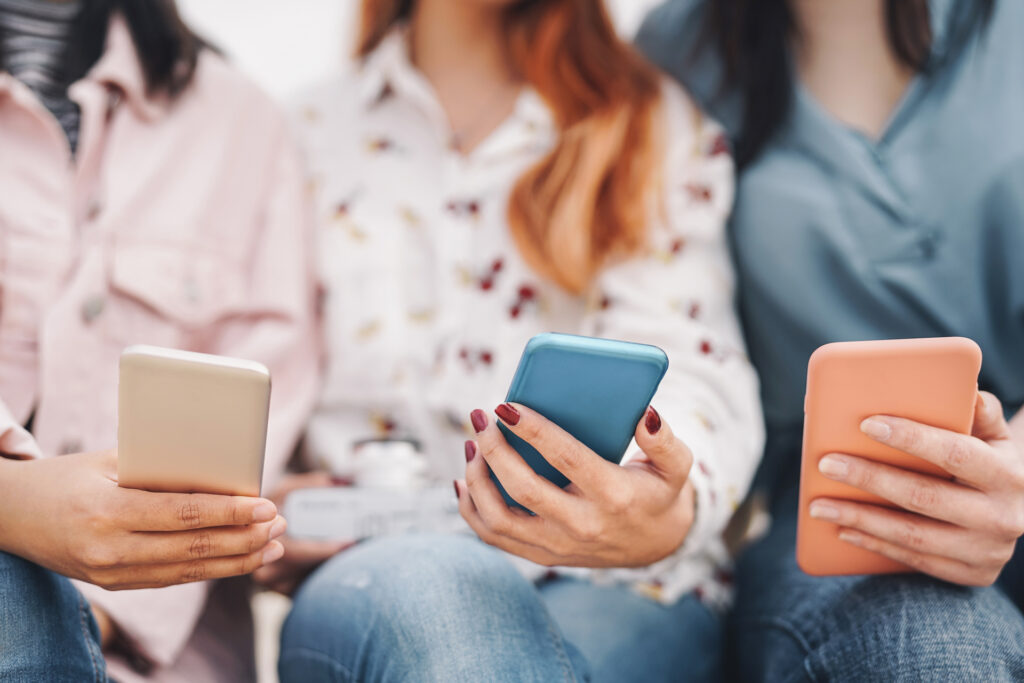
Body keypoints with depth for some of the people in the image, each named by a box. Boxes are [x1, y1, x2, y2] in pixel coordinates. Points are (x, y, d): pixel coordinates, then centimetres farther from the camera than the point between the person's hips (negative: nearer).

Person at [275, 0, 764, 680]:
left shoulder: (664, 126, 11)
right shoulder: (312, 132, 17)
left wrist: (676, 512, -30)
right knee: (427, 591, -35)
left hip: (611, 581, -1)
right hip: (374, 567, 2)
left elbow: (689, 367, -6)